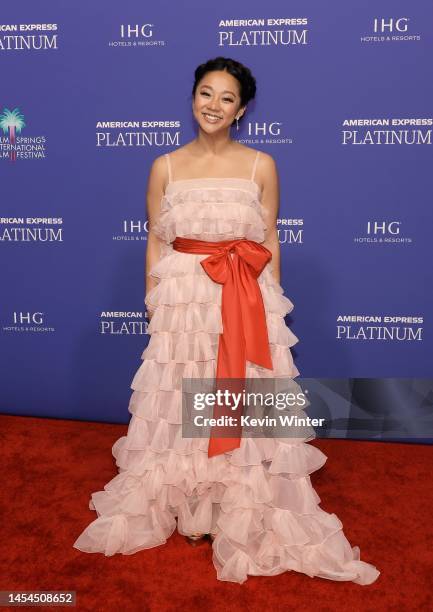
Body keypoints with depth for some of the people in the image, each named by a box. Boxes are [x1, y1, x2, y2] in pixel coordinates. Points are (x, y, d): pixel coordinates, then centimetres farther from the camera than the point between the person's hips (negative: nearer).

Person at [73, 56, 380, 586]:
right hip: (183, 302, 1)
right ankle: (184, 505, 31)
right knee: (180, 406, 9)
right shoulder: (165, 167, 3)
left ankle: (245, 514, 27)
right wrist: (154, 307, 3)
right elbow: (156, 243, 6)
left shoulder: (261, 166, 1)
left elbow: (269, 243, 4)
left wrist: (268, 306, 3)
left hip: (247, 302, 0)